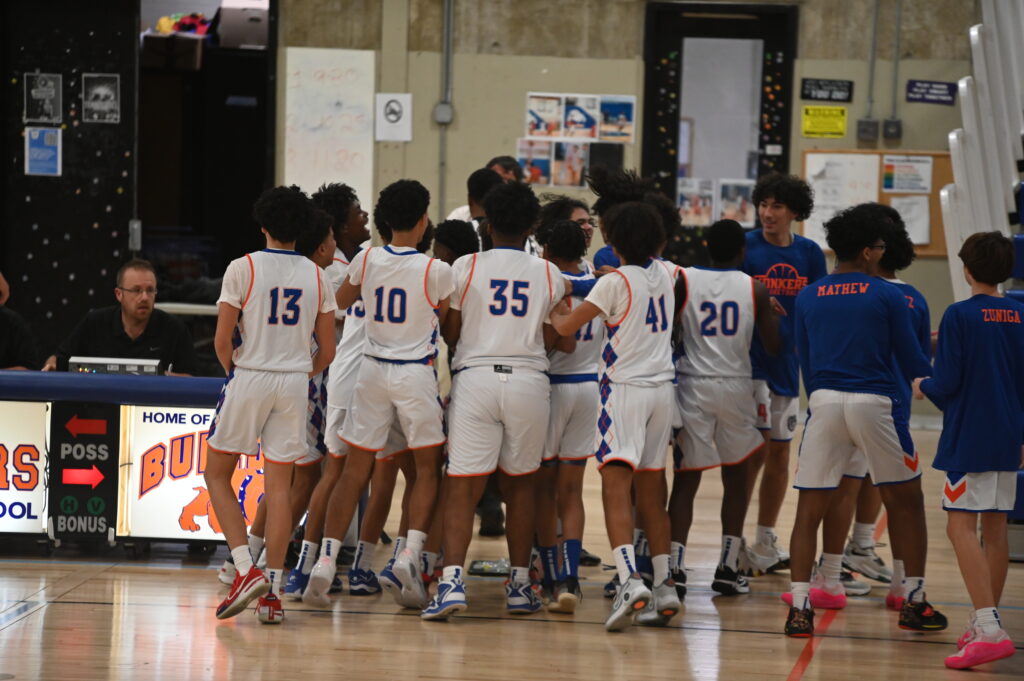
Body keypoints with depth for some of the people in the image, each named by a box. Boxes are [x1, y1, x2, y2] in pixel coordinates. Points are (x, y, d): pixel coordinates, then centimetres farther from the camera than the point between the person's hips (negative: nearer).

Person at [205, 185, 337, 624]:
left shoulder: (243, 268, -7)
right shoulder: (315, 275, 4)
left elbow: (223, 341, -7)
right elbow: (327, 350, 7)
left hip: (249, 378, -3)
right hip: (295, 384, 3)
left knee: (218, 474, 11)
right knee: (279, 486, 6)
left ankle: (247, 570, -5)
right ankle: (272, 591, 1)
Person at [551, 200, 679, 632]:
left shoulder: (615, 282, -10)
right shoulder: (664, 276, 8)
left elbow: (566, 326, -5)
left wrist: (554, 313, 16)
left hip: (626, 387, -7)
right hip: (662, 388, 7)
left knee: (616, 484, -13)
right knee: (651, 489, 13)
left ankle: (630, 579, -31)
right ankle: (664, 586, 12)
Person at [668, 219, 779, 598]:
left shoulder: (683, 280, -2)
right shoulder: (755, 289, 0)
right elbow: (772, 346, 2)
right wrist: (774, 315, 20)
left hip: (692, 385, 0)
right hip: (736, 388, 0)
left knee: (686, 479, 3)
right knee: (736, 477, 14)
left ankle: (675, 566, -9)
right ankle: (728, 568, 14)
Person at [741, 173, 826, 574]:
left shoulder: (810, 253, 5)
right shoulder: (744, 247, -5)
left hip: (789, 362, 4)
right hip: (750, 358, -4)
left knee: (779, 451, 9)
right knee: (757, 447, -13)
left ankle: (765, 543, 20)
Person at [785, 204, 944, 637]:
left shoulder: (807, 298, 9)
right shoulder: (887, 297, -1)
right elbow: (911, 361, 4)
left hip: (824, 404, 2)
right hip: (874, 404, -2)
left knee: (809, 509, 4)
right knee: (906, 502, 15)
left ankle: (799, 607, -7)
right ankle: (914, 603, 17)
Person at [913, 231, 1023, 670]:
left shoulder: (960, 316, -11)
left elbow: (945, 385, -13)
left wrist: (921, 387, 10)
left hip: (969, 438, -6)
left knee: (961, 527, -10)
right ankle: (987, 624, 22)